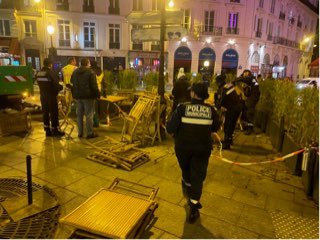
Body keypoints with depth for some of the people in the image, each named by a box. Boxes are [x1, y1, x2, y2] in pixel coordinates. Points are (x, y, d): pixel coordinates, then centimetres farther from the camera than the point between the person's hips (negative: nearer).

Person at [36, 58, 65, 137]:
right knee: (54, 113, 1)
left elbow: (39, 84, 10)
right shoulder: (50, 73, -16)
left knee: (45, 113, 12)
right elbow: (56, 84, -17)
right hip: (51, 96, -7)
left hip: (43, 96, 7)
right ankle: (55, 130, 5)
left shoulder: (38, 73, 7)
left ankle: (47, 130, 19)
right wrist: (61, 87, 2)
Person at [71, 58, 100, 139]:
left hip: (78, 96, 7)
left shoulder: (75, 72, 13)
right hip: (88, 96, -7)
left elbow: (72, 84, 19)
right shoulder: (90, 72, -10)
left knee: (79, 114, 12)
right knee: (89, 115, -3)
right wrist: (97, 94, -6)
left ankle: (80, 133, 17)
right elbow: (94, 86, -13)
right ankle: (90, 133, 0)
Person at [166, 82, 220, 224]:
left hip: (183, 147, 0)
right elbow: (215, 128, 9)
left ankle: (187, 188, 53)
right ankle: (193, 209, 9)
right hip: (202, 148, 1)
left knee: (186, 169, 26)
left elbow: (170, 129, -18)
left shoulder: (182, 108, -15)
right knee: (198, 176, 8)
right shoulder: (210, 110, -6)